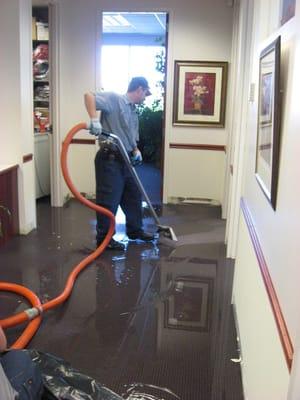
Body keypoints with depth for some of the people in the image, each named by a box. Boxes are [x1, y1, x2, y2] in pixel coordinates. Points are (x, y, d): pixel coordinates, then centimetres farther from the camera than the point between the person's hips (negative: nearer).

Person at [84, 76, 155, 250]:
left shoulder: (134, 112, 18)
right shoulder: (114, 98, -8)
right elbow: (89, 96, -20)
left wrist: (136, 150, 2)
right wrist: (94, 120, -32)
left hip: (125, 160, 9)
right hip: (110, 159, -9)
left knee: (133, 196, 17)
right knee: (109, 200, -2)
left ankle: (135, 230, 33)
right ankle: (104, 238, 10)